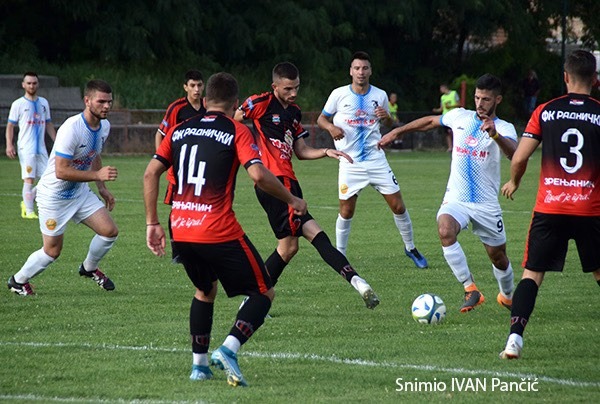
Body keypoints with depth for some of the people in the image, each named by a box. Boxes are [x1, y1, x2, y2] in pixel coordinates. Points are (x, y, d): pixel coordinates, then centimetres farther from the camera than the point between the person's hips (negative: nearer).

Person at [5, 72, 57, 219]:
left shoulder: (43, 102, 13)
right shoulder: (18, 104, -1)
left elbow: (48, 124, 20)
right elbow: (10, 126, -2)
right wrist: (9, 145, -14)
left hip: (41, 148, 5)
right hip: (26, 148, -5)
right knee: (29, 180, -9)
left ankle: (27, 201, 19)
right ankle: (28, 211, -2)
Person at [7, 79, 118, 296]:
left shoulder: (104, 126, -2)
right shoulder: (71, 129, -30)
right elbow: (61, 171, -32)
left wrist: (102, 188, 14)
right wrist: (97, 175, -34)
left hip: (80, 192, 7)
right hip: (54, 195, -7)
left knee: (110, 231, -4)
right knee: (53, 251, 0)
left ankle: (89, 268, 24)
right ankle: (18, 280, 25)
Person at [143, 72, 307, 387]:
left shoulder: (180, 130, 14)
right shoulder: (237, 132, -1)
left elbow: (150, 174, 8)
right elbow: (258, 175, -15)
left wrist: (152, 223, 13)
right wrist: (291, 200, 0)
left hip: (180, 231, 6)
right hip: (219, 231, -6)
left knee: (204, 290, 30)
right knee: (263, 293, 7)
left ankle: (199, 364, 25)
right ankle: (228, 349, -15)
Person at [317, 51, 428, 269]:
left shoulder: (380, 95, 3)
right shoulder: (339, 94, -3)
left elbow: (389, 125, 17)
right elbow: (321, 118, 6)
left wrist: (386, 117, -7)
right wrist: (331, 127, -16)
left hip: (376, 160, 2)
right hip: (350, 163, -2)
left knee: (398, 206, 1)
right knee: (346, 211, -2)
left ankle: (410, 247, 19)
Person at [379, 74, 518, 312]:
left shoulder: (504, 128, -6)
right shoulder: (460, 117, 5)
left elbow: (514, 154, -29)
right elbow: (430, 121, 24)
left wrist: (495, 134, -47)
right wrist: (397, 132, 26)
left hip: (487, 204, -1)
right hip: (456, 199, 1)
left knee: (498, 257, 8)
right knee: (445, 231, -31)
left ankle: (507, 296, 40)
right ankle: (470, 290, -26)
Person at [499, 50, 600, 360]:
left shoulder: (545, 112, 2)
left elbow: (519, 158, -1)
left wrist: (513, 182, 20)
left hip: (548, 209, 0)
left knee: (532, 273, 4)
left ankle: (515, 337, -12)